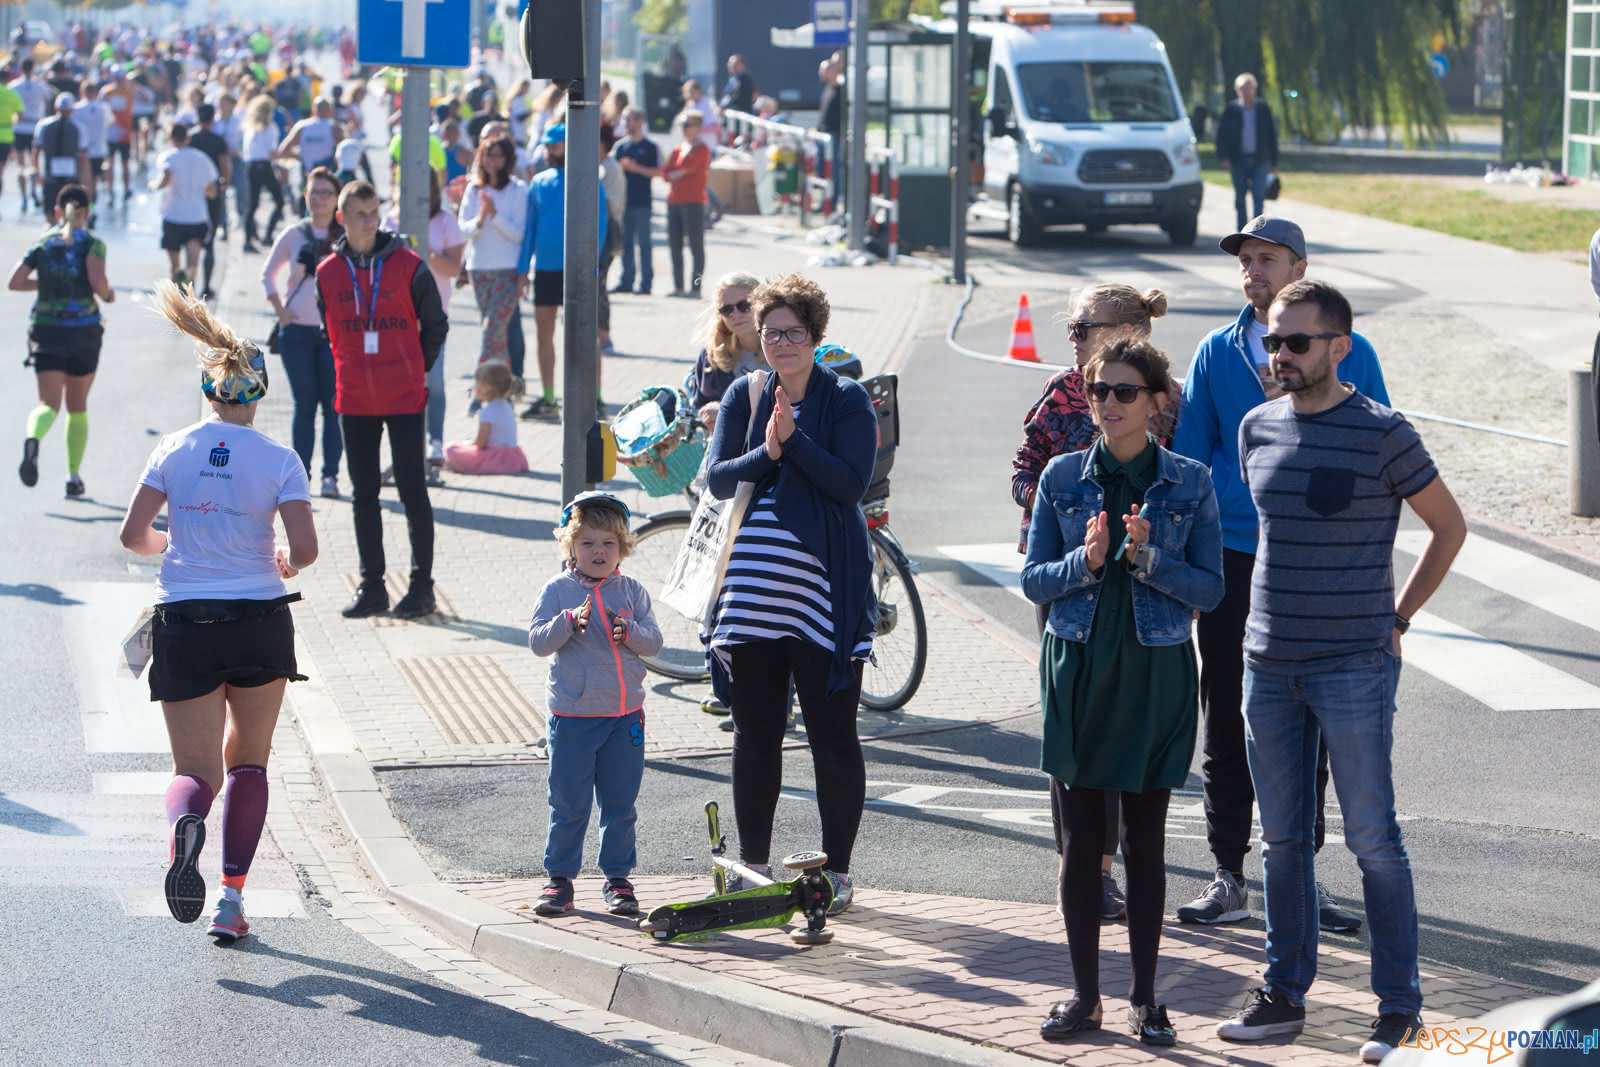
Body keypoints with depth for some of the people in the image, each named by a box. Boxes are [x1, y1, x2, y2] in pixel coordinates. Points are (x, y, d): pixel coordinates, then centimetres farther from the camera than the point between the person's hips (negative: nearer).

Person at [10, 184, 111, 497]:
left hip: (45, 330, 1)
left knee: (49, 405, -5)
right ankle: (74, 477, 17)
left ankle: (33, 439, -40)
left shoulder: (42, 243, 5)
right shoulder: (93, 244, -3)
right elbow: (97, 280, -19)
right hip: (83, 329, -1)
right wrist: (108, 294, 2)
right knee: (77, 407, 16)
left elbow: (15, 282, -1)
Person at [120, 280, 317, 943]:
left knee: (196, 771, 5)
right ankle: (231, 899, 9)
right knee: (248, 762, 18)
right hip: (259, 622, -1)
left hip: (184, 625, 1)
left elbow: (134, 534, -3)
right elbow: (304, 549, -13)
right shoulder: (278, 460, -5)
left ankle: (185, 823, -33)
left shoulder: (173, 451, 0)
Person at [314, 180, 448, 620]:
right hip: (354, 400, 3)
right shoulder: (329, 272, 3)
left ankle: (421, 584, 6)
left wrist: (416, 370, 6)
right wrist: (350, 372, 10)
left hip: (404, 398, -3)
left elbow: (436, 325, 4)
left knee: (413, 490, -1)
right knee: (363, 493, 8)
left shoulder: (407, 266, -6)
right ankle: (372, 585, 15)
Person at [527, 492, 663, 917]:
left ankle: (618, 878, 16)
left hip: (625, 716, 2)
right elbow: (538, 641, -10)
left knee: (620, 803, 7)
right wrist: (569, 621, -26)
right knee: (568, 804, 1)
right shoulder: (557, 591, -1)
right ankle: (560, 879, 10)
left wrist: (630, 632, -19)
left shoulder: (632, 591, 5)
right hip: (572, 717, -2)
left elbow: (654, 642, 1)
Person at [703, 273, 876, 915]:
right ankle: (753, 866, 18)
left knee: (832, 734, -1)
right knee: (755, 734, 9)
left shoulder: (847, 400, -1)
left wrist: (793, 440, -18)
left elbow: (851, 483, -13)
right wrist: (766, 452, -15)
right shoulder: (744, 395, 10)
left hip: (822, 589, -4)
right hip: (751, 590, 4)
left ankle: (837, 871, 7)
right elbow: (716, 479, 1)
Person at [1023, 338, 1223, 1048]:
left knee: (1145, 841, 4)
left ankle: (1145, 998, 12)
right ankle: (1084, 994, 13)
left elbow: (1210, 588, -2)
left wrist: (1149, 559, -18)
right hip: (1078, 669, 1)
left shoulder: (1188, 483, -1)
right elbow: (1033, 579, 3)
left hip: (1155, 673, -1)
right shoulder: (1063, 477, 2)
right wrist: (1086, 562, -16)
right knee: (1081, 838, 4)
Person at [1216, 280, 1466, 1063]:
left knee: (1372, 840, -2)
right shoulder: (1257, 428, 7)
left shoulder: (1382, 433, -9)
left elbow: (1448, 526, 2)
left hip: (1353, 666, -5)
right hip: (1268, 665, 5)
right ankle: (1284, 993, 20)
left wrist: (1397, 619, 0)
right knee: (1282, 839, 11)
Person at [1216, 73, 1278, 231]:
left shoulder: (1263, 109, 8)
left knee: (1259, 195, -12)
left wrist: (1274, 161, 9)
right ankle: (1242, 229, 16)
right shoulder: (1231, 109, 3)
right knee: (1240, 198, 6)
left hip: (1259, 160, 0)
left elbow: (1272, 135, 12)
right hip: (1239, 160, 0)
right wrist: (1224, 158, -9)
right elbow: (1221, 134, 2)